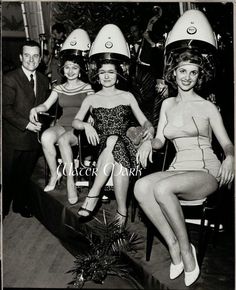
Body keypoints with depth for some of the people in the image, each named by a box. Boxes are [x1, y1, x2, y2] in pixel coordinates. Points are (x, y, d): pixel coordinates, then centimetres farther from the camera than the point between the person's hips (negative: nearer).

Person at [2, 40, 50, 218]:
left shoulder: (44, 81, 10)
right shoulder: (10, 79, -9)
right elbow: (6, 109, -14)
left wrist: (40, 122, -1)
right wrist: (26, 124, -20)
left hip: (34, 137, 5)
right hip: (13, 138, -5)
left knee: (25, 175, 18)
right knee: (7, 176, 7)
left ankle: (21, 205, 36)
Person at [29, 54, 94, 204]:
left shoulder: (87, 88, 4)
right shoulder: (59, 88, 16)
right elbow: (46, 105, 9)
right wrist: (35, 109, -11)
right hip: (62, 125, 4)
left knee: (63, 140, -35)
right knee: (46, 137, -29)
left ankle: (70, 180, -23)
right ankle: (54, 173, -11)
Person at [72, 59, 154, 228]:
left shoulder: (127, 96, 17)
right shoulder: (91, 99, 17)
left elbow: (144, 121, 12)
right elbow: (75, 122, 5)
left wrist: (150, 128, -12)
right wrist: (86, 126, -18)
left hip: (124, 143, 0)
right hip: (101, 146, 0)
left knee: (115, 142, -37)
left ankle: (93, 195, -32)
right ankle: (122, 211, -31)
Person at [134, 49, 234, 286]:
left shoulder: (207, 107, 4)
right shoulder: (167, 105, 16)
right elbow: (160, 140, 14)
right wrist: (149, 142, -10)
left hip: (206, 173, -4)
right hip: (178, 169, 4)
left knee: (161, 188, -33)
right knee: (141, 187, -26)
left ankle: (185, 249, -11)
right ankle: (173, 245, -13)